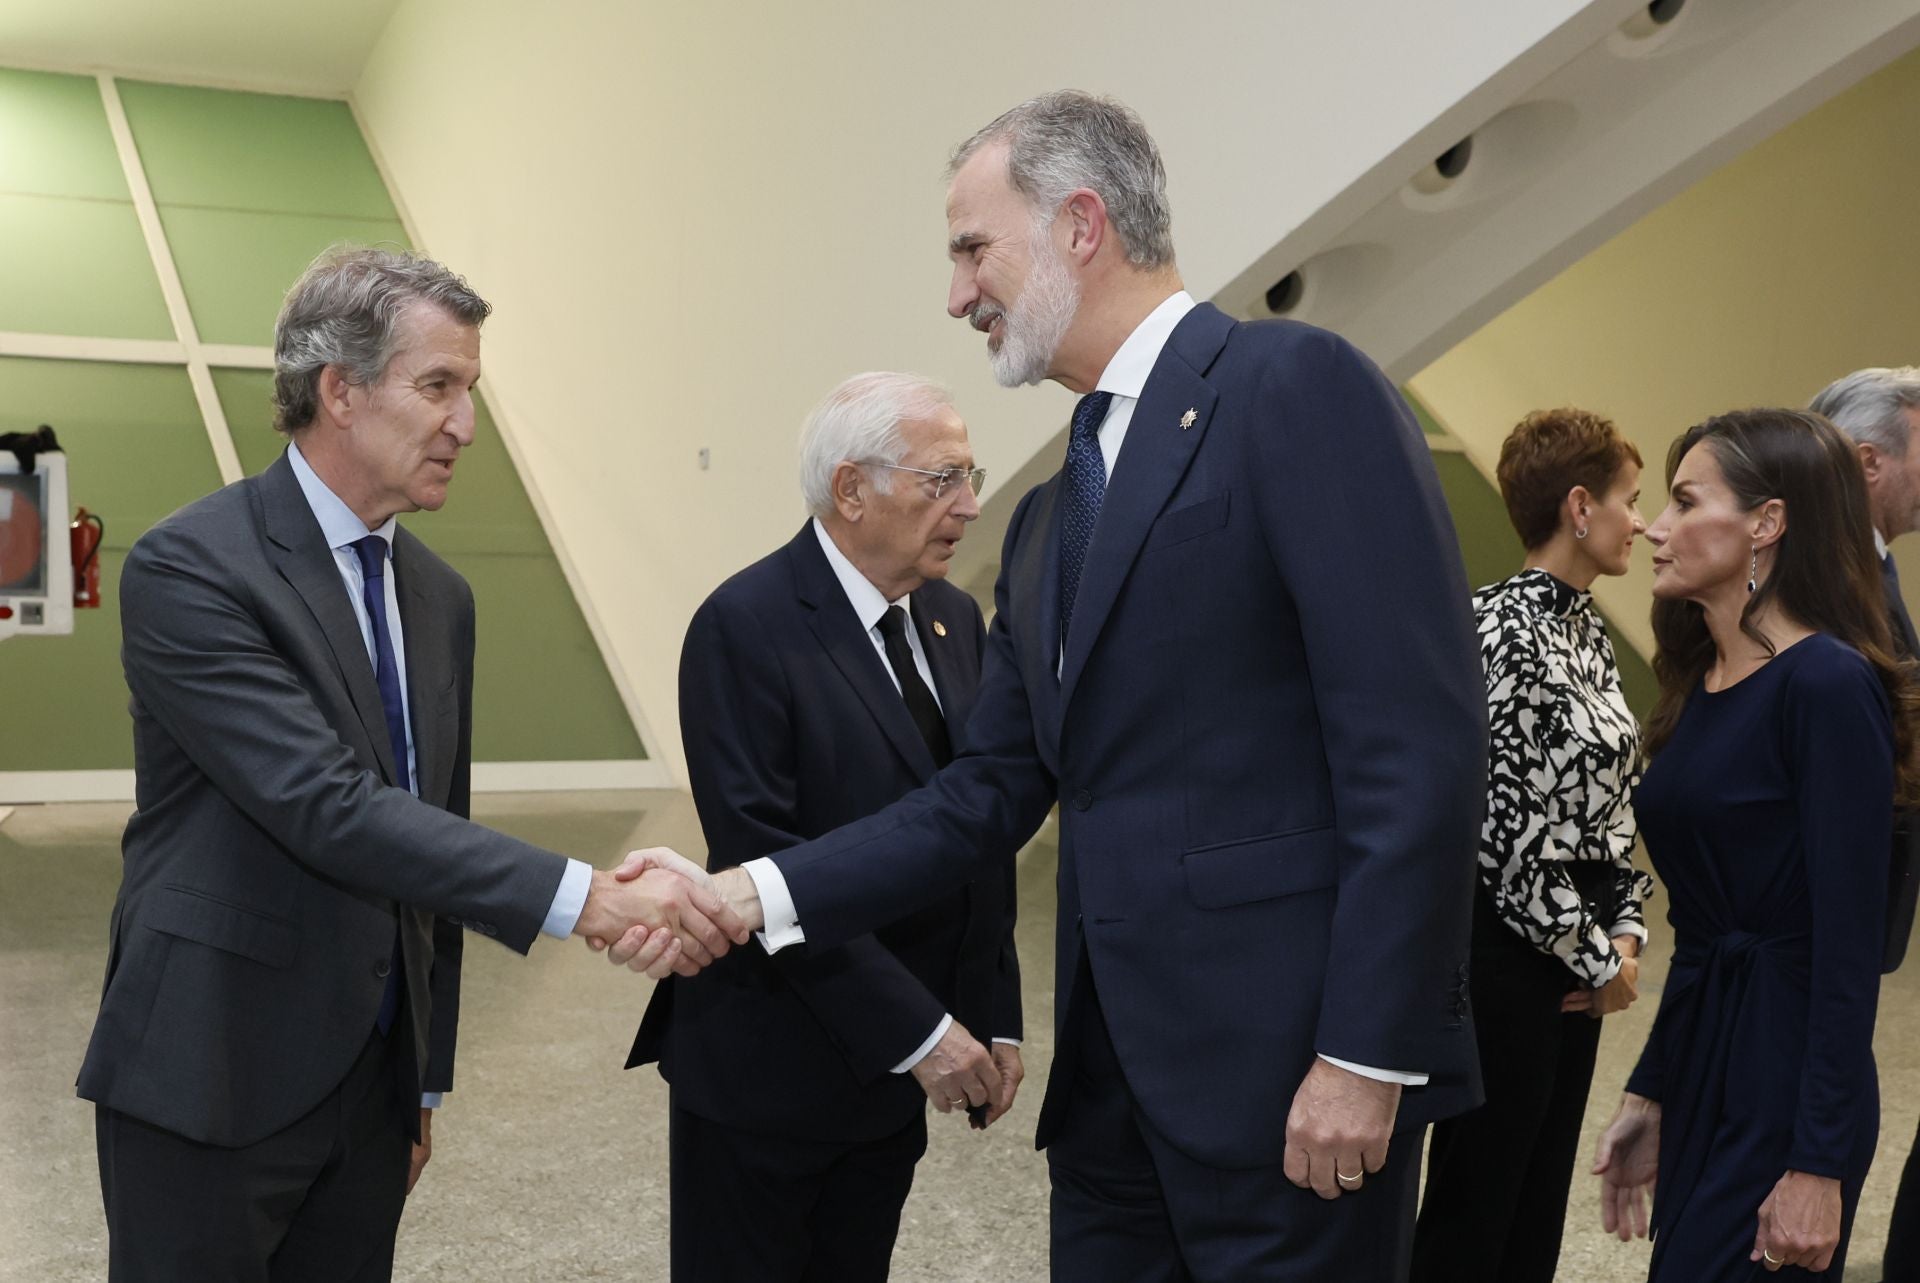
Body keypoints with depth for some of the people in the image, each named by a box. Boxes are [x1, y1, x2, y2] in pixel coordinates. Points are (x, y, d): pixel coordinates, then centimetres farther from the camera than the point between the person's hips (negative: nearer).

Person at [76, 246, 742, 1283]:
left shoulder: (439, 596, 8)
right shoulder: (190, 568, -15)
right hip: (211, 1084, -6)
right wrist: (583, 898, -31)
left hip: (373, 1083, 6)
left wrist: (428, 1078, 16)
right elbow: (327, 808, -25)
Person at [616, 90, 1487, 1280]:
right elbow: (989, 796, 13)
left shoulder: (1298, 385, -9)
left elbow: (1421, 737, -16)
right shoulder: (1048, 521, 16)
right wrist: (751, 894, 3)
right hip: (1111, 1081, 8)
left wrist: (1368, 1053, -18)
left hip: (1293, 1078, -7)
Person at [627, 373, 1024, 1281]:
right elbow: (762, 855, -21)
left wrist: (994, 1019, 4)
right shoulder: (745, 626, -16)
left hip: (896, 1069, 6)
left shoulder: (955, 621, 6)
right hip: (768, 1067, -6)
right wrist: (916, 1030, -21)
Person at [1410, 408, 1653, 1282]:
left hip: (1575, 953, 9)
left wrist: (1625, 929, 3)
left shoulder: (1586, 628, 10)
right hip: (1510, 943, -9)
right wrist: (1597, 958, -11)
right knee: (1478, 1187, 3)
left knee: (1543, 1180, 17)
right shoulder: (1507, 630, -18)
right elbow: (1510, 824, -21)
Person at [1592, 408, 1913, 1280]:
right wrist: (1649, 1095, 16)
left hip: (1787, 1082, -8)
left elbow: (1849, 941, -18)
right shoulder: (1702, 685, 9)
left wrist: (1820, 1168, -19)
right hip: (1699, 1069, 8)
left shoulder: (1828, 684, -15)